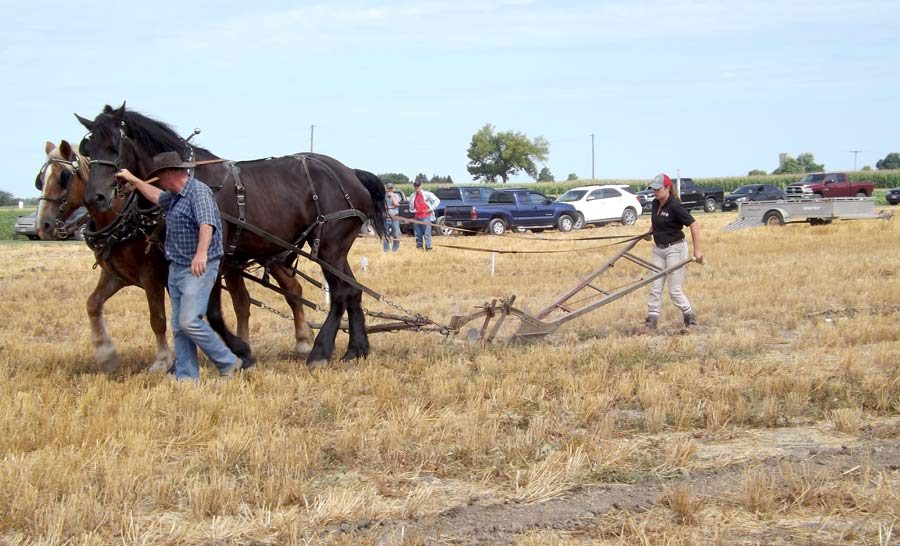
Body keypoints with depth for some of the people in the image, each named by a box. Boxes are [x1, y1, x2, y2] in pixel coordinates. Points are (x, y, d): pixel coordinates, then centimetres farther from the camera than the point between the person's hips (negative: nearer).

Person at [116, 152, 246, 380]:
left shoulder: (198, 191, -14)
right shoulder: (175, 197, 16)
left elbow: (207, 223, -31)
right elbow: (156, 196, 40)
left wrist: (201, 253, -46)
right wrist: (133, 180, 45)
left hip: (198, 269, -10)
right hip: (176, 268, 10)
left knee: (190, 321, -18)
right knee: (179, 327, 7)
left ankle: (229, 363, -8)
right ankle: (186, 377, 10)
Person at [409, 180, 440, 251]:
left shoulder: (427, 194, -6)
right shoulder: (413, 195, 12)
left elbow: (437, 201, -5)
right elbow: (411, 204, 32)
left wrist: (431, 208, -9)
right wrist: (412, 210, 16)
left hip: (426, 217, -6)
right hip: (417, 217, 6)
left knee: (427, 233, -11)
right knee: (418, 234, 8)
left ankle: (428, 247, -11)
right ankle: (419, 247, 15)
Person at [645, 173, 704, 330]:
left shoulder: (675, 206, -19)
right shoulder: (655, 204, 4)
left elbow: (694, 225, -20)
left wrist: (697, 250, -22)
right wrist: (649, 233, 14)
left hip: (675, 249, -8)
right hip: (658, 249, 8)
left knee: (674, 290, -2)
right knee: (655, 287, 4)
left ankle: (690, 316, 17)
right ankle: (651, 320, 6)